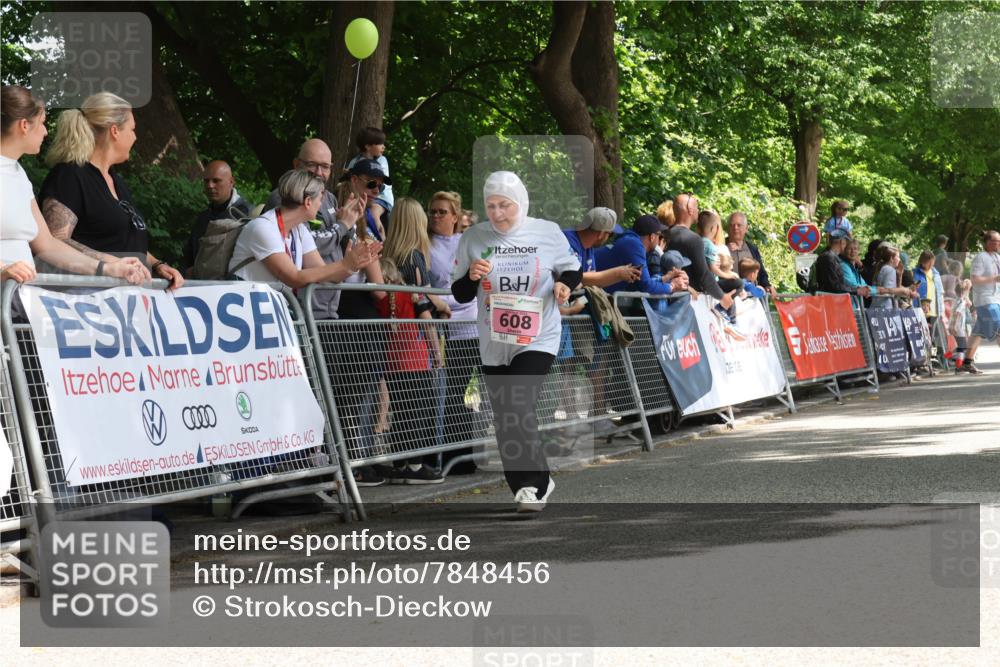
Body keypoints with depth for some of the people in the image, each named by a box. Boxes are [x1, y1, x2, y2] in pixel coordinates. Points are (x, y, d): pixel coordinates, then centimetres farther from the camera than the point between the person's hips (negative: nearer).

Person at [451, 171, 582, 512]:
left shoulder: (548, 233, -2)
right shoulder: (474, 238, 2)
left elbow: (572, 268, 12)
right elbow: (460, 295, 7)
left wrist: (564, 284, -10)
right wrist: (471, 276, -14)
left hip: (538, 339, -4)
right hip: (493, 343, 4)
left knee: (519, 407, -20)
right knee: (505, 420, 7)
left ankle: (534, 483, -11)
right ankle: (535, 485, 22)